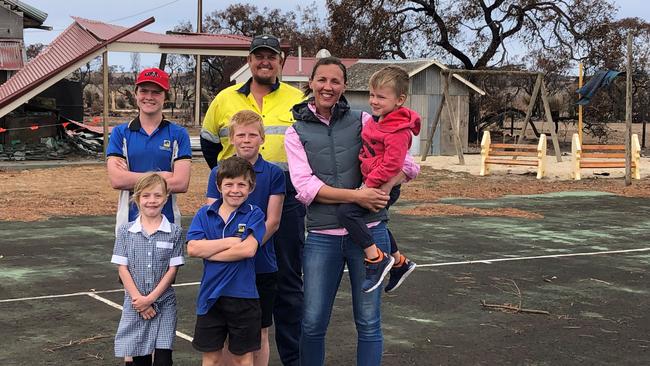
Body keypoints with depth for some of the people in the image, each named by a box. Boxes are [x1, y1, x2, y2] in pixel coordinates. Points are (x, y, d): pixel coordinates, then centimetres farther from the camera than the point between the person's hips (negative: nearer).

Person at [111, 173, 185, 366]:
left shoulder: (174, 232, -2)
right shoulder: (126, 231, 1)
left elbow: (172, 269, -3)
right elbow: (122, 268, -2)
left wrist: (151, 298, -11)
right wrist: (139, 299, -10)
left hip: (164, 305, -1)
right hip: (135, 306, 1)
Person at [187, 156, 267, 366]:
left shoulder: (254, 215, -3)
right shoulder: (204, 214, 4)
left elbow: (248, 249, -18)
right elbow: (192, 248, -9)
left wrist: (208, 252, -11)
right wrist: (230, 241, -14)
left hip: (243, 295, -2)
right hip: (210, 295, 2)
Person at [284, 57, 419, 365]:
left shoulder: (362, 122, 5)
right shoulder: (296, 133, 6)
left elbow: (408, 165, 5)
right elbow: (305, 187, -7)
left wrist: (380, 189, -13)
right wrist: (356, 195, -17)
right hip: (322, 237, 0)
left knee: (368, 322, 5)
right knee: (313, 322, 4)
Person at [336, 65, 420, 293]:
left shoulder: (398, 130, -21)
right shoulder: (376, 120, 9)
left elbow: (391, 164, -25)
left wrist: (369, 185, -20)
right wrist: (368, 184, 18)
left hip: (384, 187, -10)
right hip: (373, 184, 10)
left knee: (346, 212, -23)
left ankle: (376, 258, -18)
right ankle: (399, 263, 41)